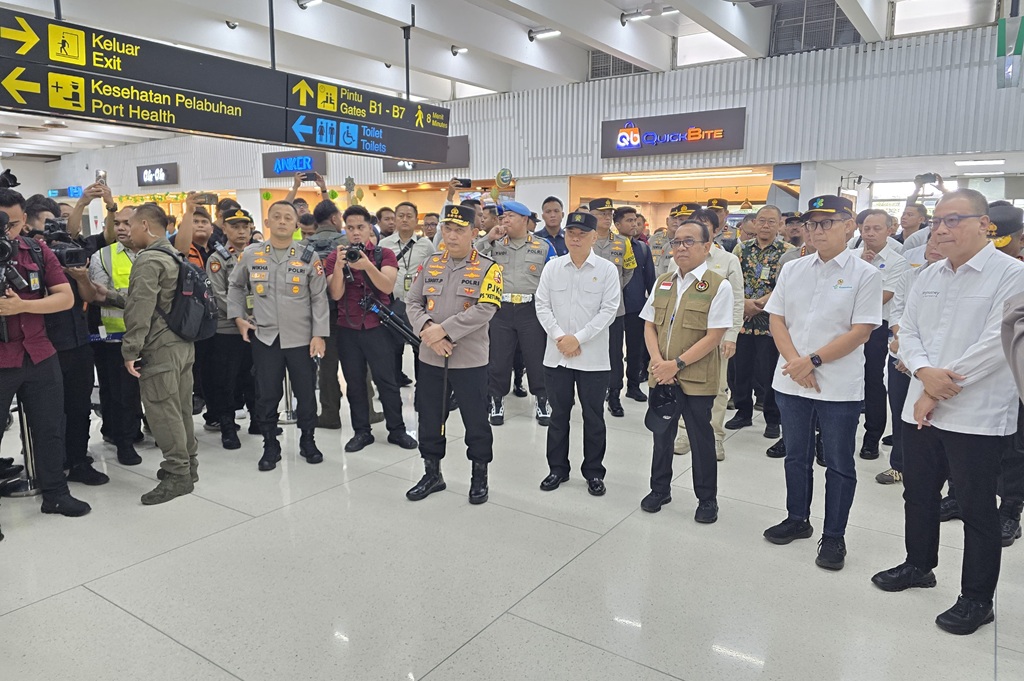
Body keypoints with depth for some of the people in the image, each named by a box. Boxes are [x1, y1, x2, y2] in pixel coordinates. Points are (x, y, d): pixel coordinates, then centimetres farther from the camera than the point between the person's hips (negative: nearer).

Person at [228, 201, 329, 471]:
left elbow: (319, 298, -2)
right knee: (267, 395, 6)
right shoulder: (250, 254, 3)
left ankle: (308, 441, 27)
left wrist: (319, 334, -8)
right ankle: (270, 446, 23)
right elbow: (235, 286, 18)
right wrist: (238, 317, 7)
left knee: (306, 393, 8)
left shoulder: (309, 257, -1)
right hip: (264, 337, 1)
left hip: (301, 338, -1)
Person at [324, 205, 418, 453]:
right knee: (354, 382, 8)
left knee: (387, 380, 3)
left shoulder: (384, 254, -1)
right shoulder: (335, 257, 3)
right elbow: (336, 295, -6)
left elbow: (387, 287, -15)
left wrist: (367, 265, -31)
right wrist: (339, 266, -22)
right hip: (347, 329, 2)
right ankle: (361, 431, 19)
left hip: (377, 327, -2)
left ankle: (397, 430, 15)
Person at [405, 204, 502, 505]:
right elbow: (412, 303, 5)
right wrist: (427, 329, -15)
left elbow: (485, 310, -18)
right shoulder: (430, 264, 7)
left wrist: (444, 330, -22)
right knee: (430, 418, 14)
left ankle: (479, 477, 26)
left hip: (470, 360, -4)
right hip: (430, 358, 4)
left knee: (476, 421, 7)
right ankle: (432, 474, 32)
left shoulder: (488, 268, -7)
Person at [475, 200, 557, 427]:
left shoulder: (543, 246, 4)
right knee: (498, 358, 7)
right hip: (501, 309, 2)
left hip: (531, 309, -2)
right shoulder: (494, 244, 9)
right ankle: (496, 402, 20)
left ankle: (542, 401, 19)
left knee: (536, 357, 5)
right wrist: (488, 238, -7)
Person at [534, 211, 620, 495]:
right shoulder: (552, 267, 4)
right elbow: (542, 305, 2)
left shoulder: (607, 270, -2)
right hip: (556, 354, 2)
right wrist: (559, 337, -11)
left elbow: (608, 311, -8)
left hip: (593, 357, -2)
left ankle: (594, 472, 23)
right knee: (558, 414, 12)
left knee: (593, 417, 8)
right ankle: (557, 468, 26)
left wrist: (578, 338, -14)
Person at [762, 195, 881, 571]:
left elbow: (860, 331, -11)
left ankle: (834, 536, 23)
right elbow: (776, 319, 4)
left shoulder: (865, 275, -6)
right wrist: (795, 363, -10)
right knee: (796, 456, 17)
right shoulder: (792, 270, 6)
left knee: (839, 465, 9)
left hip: (840, 386, -4)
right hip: (791, 381, 4)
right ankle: (797, 519, 35)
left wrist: (812, 361, -16)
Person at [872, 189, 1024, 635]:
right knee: (918, 493, 18)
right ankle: (919, 565, 38)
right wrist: (925, 371, -13)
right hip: (921, 409, 6)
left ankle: (977, 599, 22)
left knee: (976, 508, 6)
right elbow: (907, 331, 8)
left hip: (977, 415, -6)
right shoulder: (929, 277, 10)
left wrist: (938, 392, -15)